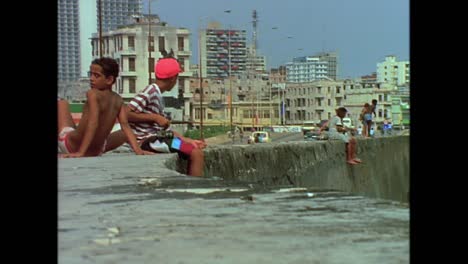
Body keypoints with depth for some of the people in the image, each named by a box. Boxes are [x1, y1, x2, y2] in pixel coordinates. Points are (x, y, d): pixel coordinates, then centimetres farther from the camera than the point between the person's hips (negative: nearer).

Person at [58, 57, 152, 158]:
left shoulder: (93, 94, -22)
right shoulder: (118, 100, -4)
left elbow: (93, 123, -31)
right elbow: (125, 126, -12)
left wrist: (80, 152, -34)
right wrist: (138, 150, -14)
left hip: (71, 146, -5)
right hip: (97, 152, 5)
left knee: (61, 102, 15)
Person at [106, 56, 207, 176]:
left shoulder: (158, 95, 18)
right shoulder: (150, 91, -11)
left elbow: (164, 128, 17)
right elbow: (126, 114, -21)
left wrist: (187, 140, 10)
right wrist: (155, 117, -17)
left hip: (157, 137, 10)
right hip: (149, 139, -10)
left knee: (195, 152, 14)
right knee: (196, 154, -15)